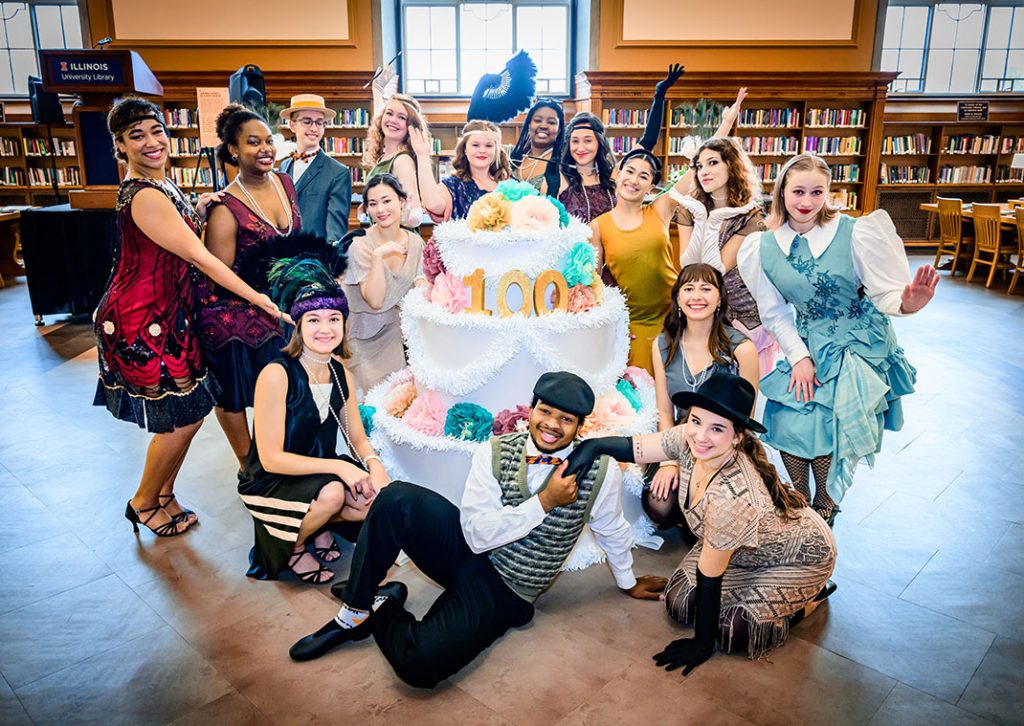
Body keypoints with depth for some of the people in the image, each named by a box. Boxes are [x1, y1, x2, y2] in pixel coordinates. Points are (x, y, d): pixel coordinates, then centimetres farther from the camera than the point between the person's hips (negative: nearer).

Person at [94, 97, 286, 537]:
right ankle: (143, 503, 23)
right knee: (183, 417, 1)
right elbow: (200, 257, -21)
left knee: (189, 412, 13)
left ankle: (163, 495, 31)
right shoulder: (144, 196, -21)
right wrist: (257, 298, -18)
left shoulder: (161, 185, 10)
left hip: (168, 314, 9)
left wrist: (197, 214, -1)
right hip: (143, 322, -9)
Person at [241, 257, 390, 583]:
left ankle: (319, 525, 13)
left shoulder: (340, 372, -3)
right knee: (332, 492, -33)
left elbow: (357, 438, 4)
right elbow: (270, 458, -22)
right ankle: (292, 547, 0)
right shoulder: (277, 375, -23)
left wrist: (373, 462, -19)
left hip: (321, 471, 6)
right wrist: (338, 466, -29)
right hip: (269, 481, -6)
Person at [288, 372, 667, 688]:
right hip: (465, 549, 3)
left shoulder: (600, 471, -11)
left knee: (419, 664, -30)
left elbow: (612, 531, 8)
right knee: (397, 499, -28)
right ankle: (354, 614, -9)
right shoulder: (495, 452, -8)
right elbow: (478, 534, -14)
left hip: (503, 592, -2)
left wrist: (628, 581, 24)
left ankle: (386, 615, 6)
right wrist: (544, 501, -20)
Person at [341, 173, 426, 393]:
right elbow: (375, 300, -24)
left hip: (395, 334, 4)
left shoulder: (415, 242, -1)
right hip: (364, 340, -4)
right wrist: (377, 256, -32)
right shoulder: (360, 246, -16)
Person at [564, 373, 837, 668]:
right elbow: (634, 447, -14)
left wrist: (702, 644, -18)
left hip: (801, 553, -6)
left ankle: (813, 594, 10)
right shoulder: (690, 440, -25)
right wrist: (592, 446, -34)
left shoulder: (730, 497, -42)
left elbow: (709, 575, -32)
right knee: (679, 602, -1)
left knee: (733, 632, -13)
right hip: (747, 547, 6)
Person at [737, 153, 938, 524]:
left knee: (830, 432, -12)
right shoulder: (765, 246, -4)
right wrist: (798, 356, -8)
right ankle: (799, 502, 21)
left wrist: (906, 303, -34)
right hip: (806, 346, 3)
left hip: (859, 345, -3)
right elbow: (774, 313, 2)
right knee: (786, 423, -8)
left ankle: (824, 509, 17)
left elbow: (885, 293, -11)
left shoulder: (854, 233, -14)